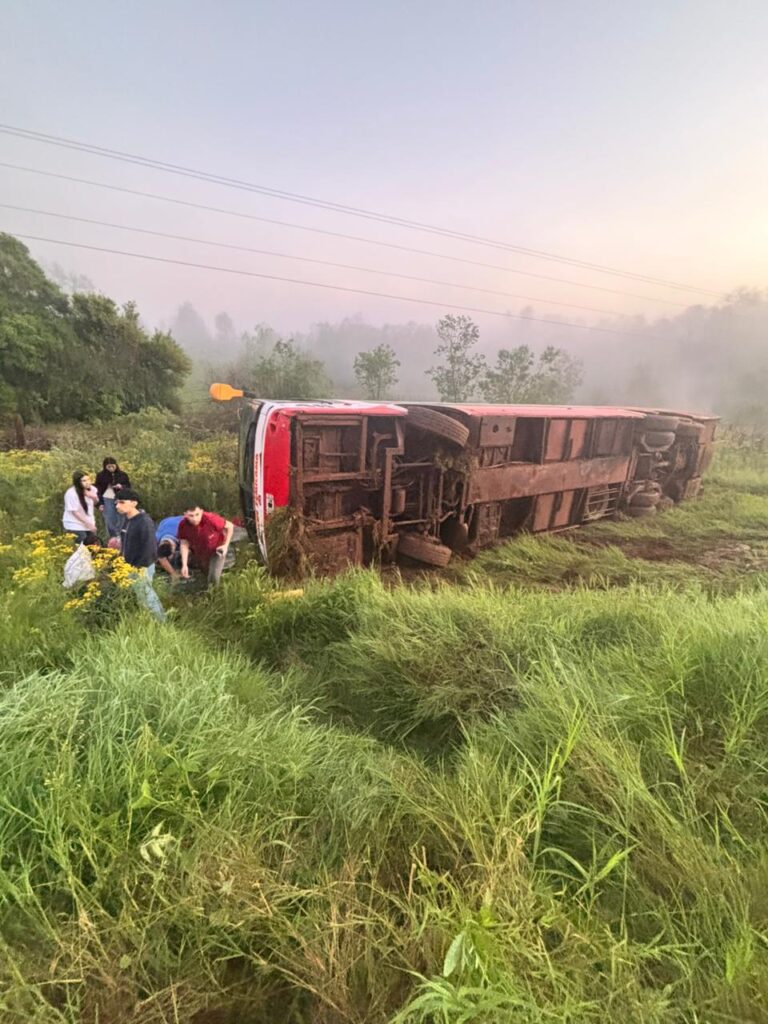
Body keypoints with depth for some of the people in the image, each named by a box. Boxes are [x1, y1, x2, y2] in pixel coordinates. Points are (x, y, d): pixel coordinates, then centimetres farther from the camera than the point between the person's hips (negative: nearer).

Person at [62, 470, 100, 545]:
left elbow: (95, 502, 16)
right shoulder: (71, 493, -21)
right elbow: (74, 512, -19)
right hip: (75, 527, -7)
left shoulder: (91, 489, -1)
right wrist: (88, 524, -17)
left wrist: (94, 497, -9)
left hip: (89, 524, 7)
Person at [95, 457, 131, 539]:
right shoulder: (100, 475, 3)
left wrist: (121, 486, -11)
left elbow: (128, 486, 11)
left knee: (121, 521, 2)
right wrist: (100, 503, -2)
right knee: (110, 522, -3)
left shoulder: (123, 475, 5)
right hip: (107, 500, -1)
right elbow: (98, 490, 4)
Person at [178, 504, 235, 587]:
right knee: (207, 572, 28)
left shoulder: (210, 519, -38)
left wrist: (226, 545, -22)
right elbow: (184, 544, -15)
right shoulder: (183, 525, -28)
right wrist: (184, 565, -20)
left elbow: (230, 526, -22)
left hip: (216, 549, -4)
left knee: (213, 578, -14)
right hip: (200, 554, 4)